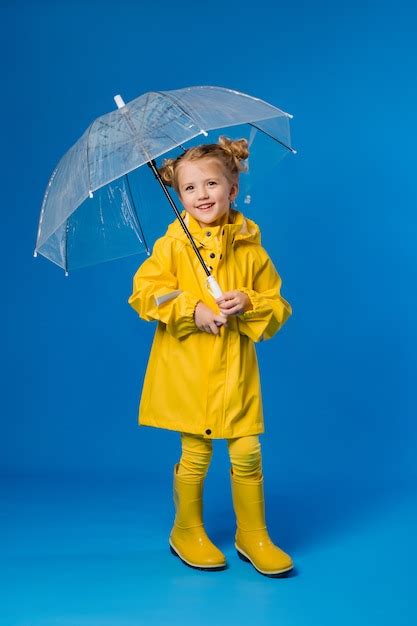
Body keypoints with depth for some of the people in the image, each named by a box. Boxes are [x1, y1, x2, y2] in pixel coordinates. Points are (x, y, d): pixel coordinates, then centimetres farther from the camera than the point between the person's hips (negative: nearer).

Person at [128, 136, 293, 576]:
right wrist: (193, 310, -16)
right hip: (186, 368, -1)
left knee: (247, 453, 2)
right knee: (195, 453, 6)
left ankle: (252, 533, 23)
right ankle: (187, 531, 28)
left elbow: (278, 305, 7)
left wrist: (249, 304, -14)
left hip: (236, 370, 2)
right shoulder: (172, 244, -1)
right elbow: (144, 293, -8)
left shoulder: (250, 247, 3)